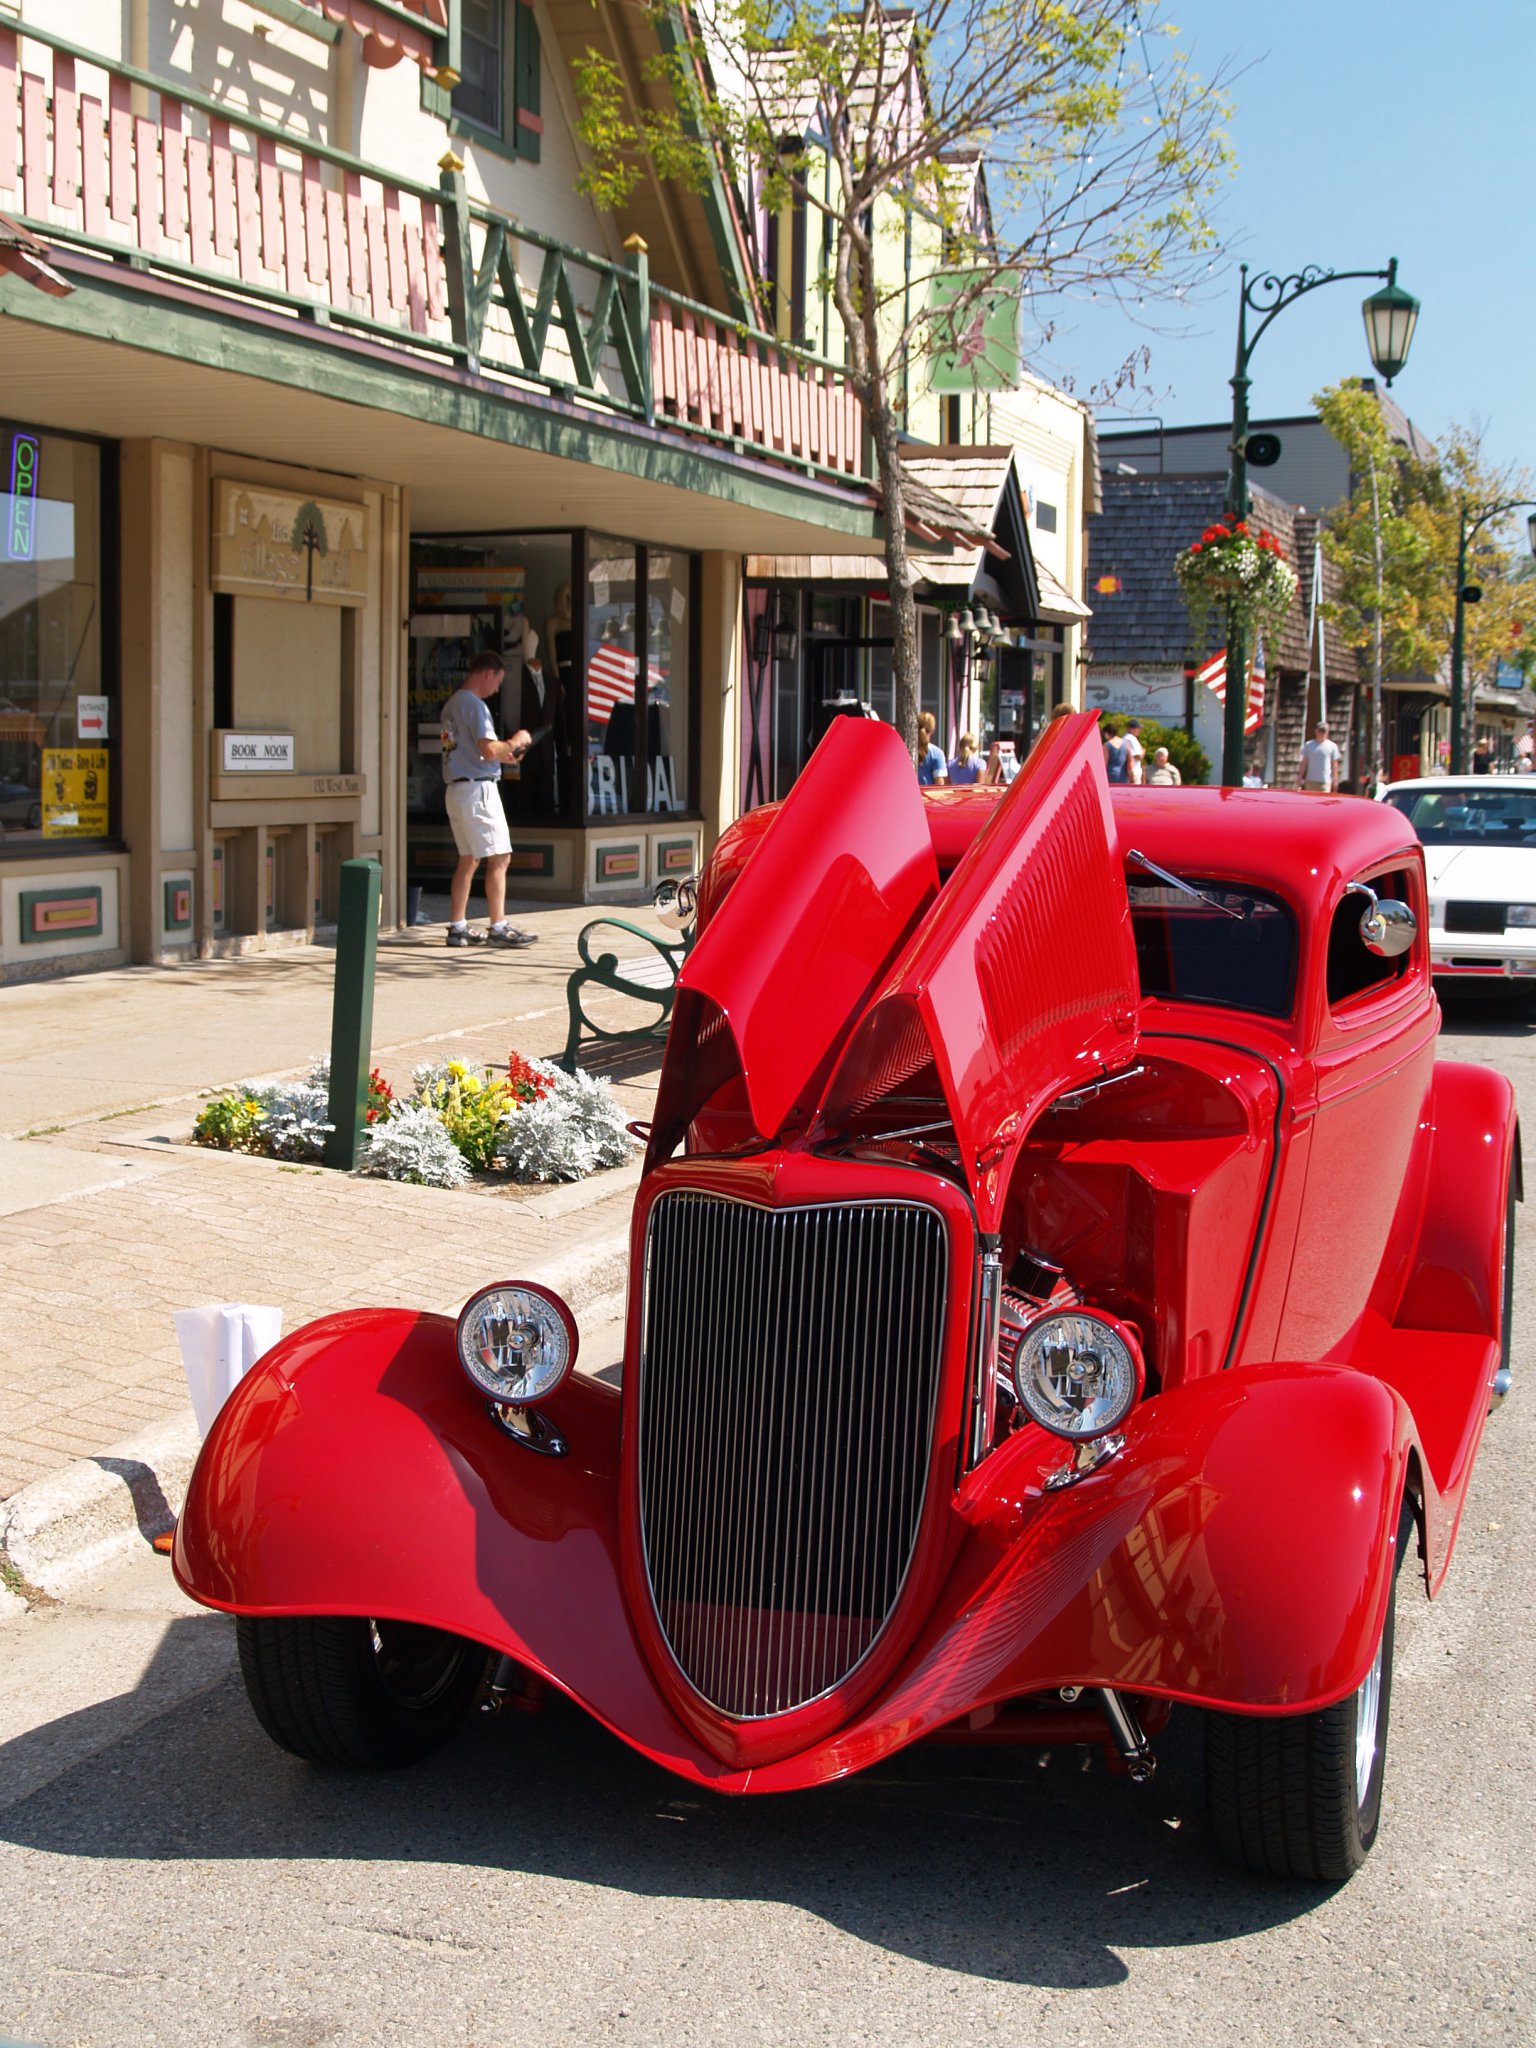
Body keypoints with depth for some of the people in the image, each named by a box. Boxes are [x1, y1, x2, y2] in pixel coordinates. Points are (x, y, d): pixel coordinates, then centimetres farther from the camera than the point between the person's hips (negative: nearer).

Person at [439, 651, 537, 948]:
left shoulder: (452, 704, 17)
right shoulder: (474, 705, -14)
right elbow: (489, 749, -23)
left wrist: (505, 755, 16)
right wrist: (515, 741, -5)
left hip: (456, 788, 10)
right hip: (477, 788, -10)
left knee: (468, 859, 13)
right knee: (498, 857, -6)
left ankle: (457, 927, 12)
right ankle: (498, 927, -6)